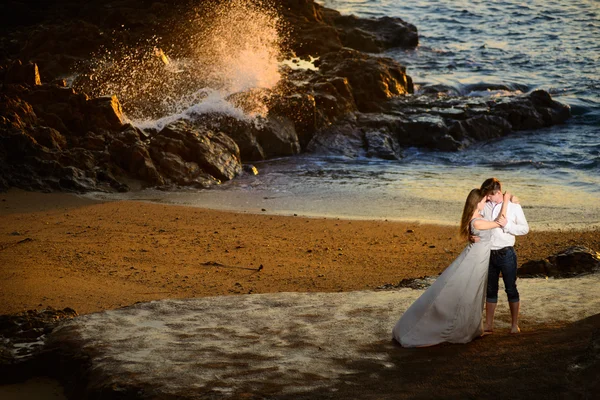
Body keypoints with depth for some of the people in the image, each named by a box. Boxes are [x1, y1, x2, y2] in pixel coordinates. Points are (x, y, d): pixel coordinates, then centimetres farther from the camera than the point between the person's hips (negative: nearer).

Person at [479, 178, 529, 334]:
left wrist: (506, 225, -15)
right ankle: (489, 325, 17)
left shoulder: (514, 206, -4)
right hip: (489, 253, 3)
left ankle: (515, 324, 13)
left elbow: (525, 228, -2)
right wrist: (472, 235, -18)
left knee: (511, 289, 4)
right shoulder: (486, 206, 2)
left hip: (506, 253, -3)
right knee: (490, 290, 11)